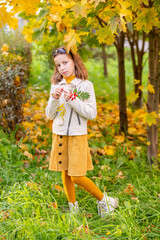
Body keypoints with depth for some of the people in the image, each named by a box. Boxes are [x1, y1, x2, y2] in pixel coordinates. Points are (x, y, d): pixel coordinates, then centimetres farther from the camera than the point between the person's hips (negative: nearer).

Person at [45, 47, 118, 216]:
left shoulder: (85, 85, -6)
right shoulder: (56, 86, 5)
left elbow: (92, 114, -11)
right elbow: (49, 115, 6)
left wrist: (72, 100, -20)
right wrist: (54, 99, -12)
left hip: (77, 135, -4)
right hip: (59, 134, 5)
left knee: (77, 176, -7)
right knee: (65, 174, 10)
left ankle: (104, 201, 13)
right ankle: (73, 208, 27)